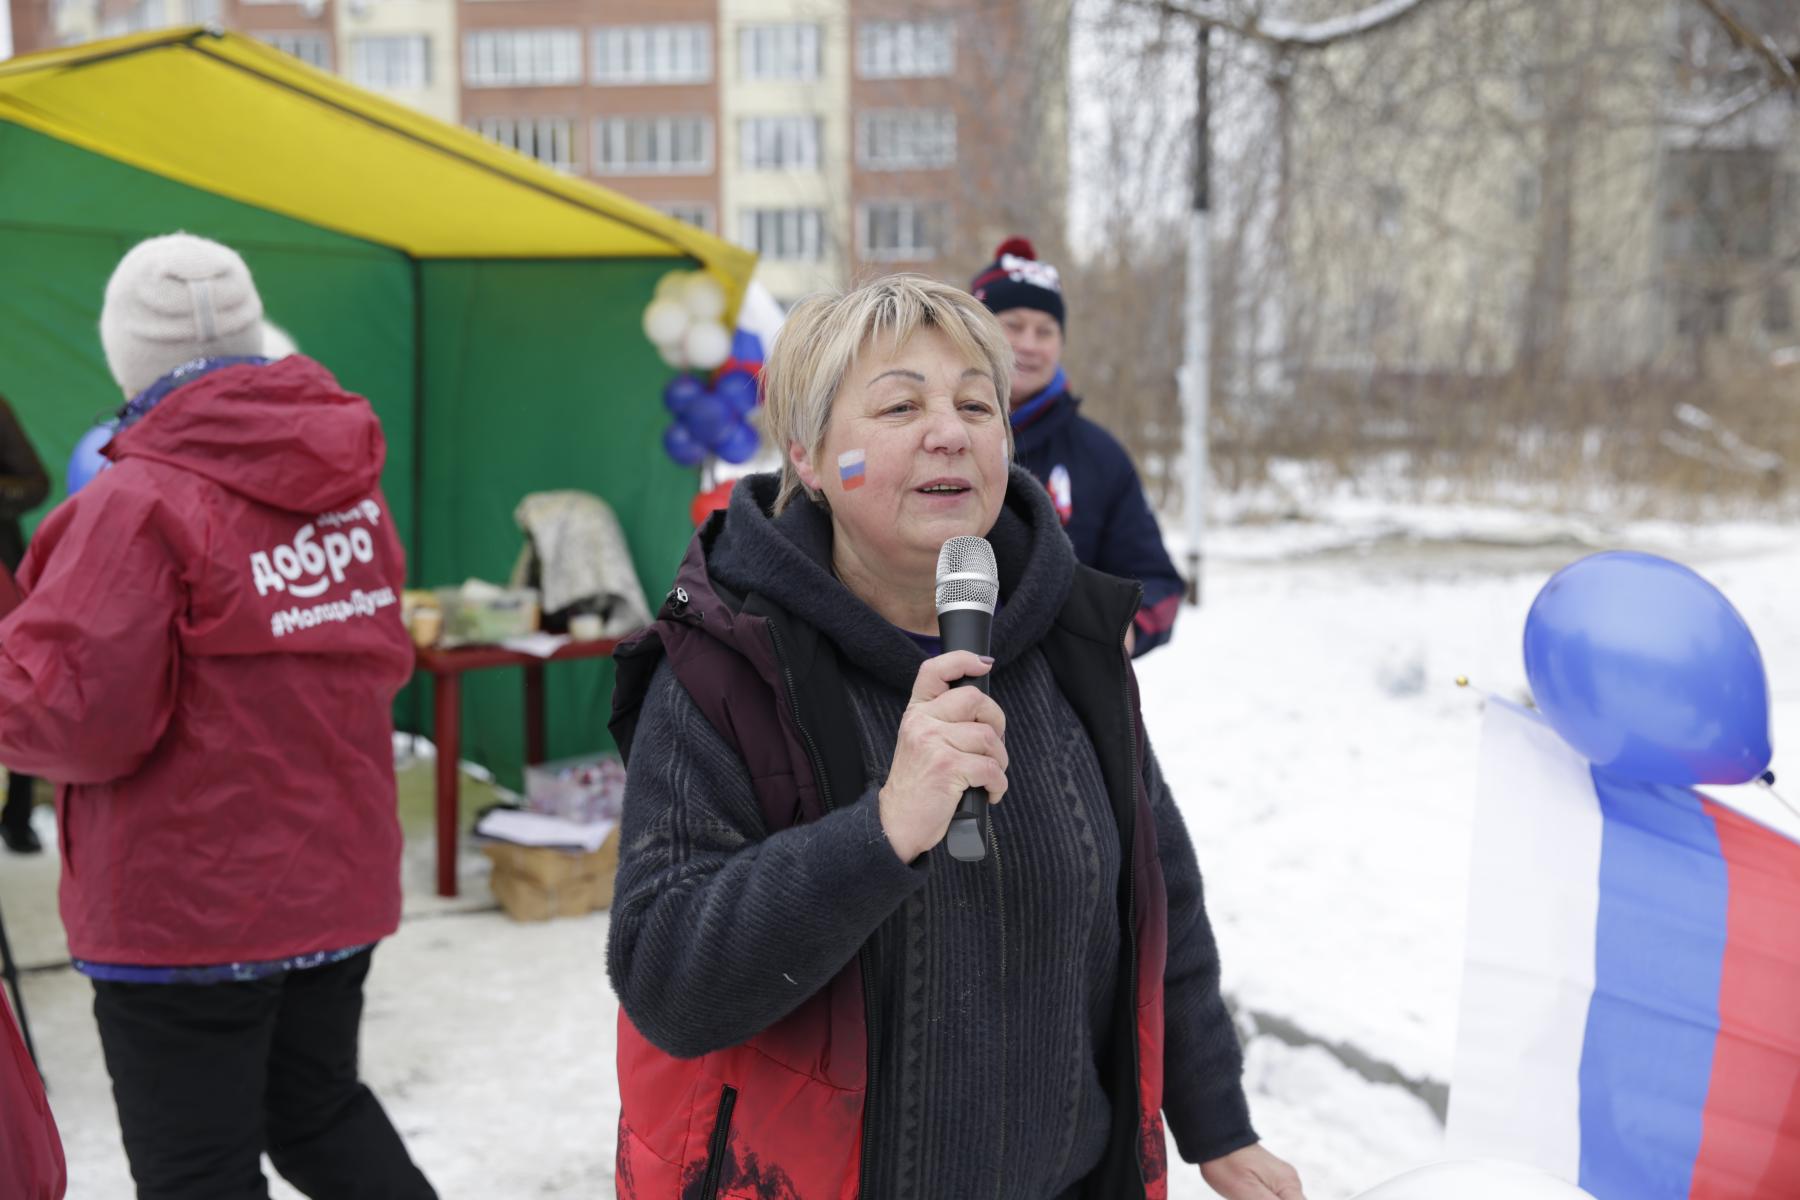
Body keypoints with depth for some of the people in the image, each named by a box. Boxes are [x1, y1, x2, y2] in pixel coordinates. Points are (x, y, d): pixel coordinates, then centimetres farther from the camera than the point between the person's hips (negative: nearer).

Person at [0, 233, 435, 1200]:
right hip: (338, 881, 7)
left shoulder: (140, 502, -18)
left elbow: (78, 716, -20)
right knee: (319, 1109, 25)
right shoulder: (349, 485, 3)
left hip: (187, 909, -7)